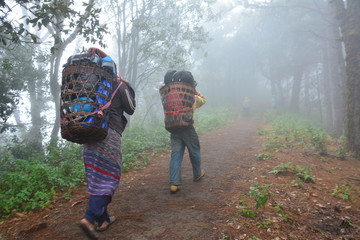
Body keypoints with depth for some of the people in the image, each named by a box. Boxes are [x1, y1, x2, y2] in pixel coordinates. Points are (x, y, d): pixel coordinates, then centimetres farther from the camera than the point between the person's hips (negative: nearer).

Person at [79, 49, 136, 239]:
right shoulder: (119, 85, 1)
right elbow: (130, 109, 9)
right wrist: (127, 87, 16)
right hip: (110, 134, -5)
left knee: (96, 177, 11)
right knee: (108, 177, 0)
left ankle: (103, 219, 20)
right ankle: (90, 217, -14)